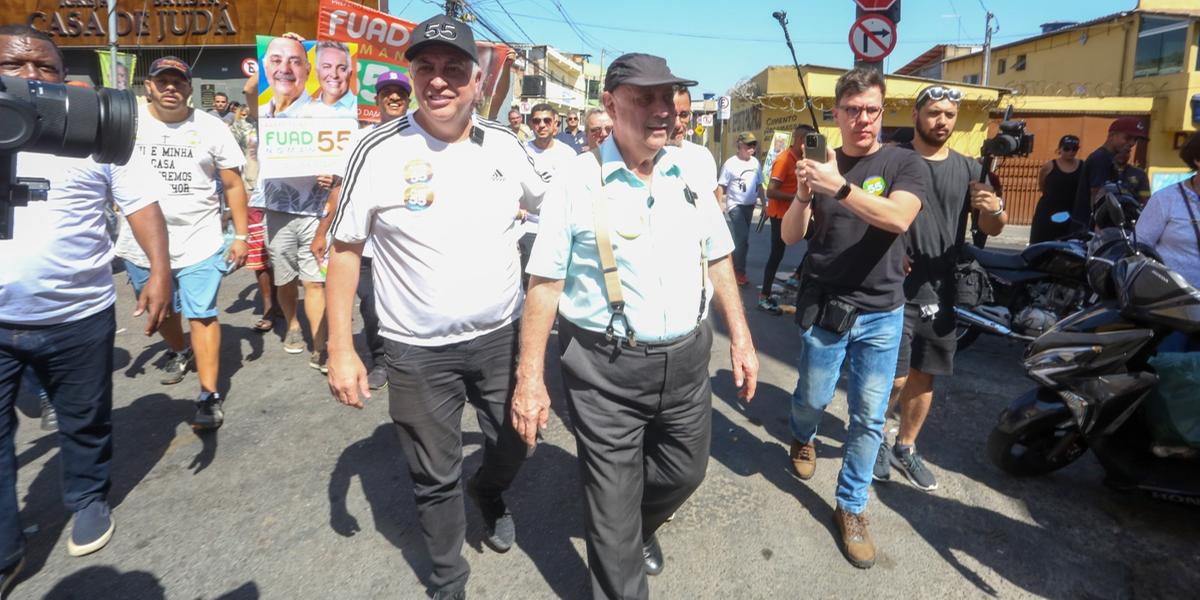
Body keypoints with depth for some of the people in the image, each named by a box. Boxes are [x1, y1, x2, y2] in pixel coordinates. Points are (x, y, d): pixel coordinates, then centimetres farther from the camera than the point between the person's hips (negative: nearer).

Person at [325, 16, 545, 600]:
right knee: (434, 480, 13)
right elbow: (344, 249, -5)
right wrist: (340, 348, -9)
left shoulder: (504, 145, -2)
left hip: (502, 335, 3)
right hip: (418, 351, -2)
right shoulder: (378, 151, -11)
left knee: (513, 448, 20)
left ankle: (488, 492, 56)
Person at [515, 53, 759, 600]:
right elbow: (545, 283, -9)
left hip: (686, 359, 5)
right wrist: (530, 378, -11)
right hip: (604, 367, -4)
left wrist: (740, 338, 8)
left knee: (685, 472, 22)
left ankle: (643, 528, 55)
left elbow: (717, 261, 11)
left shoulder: (692, 172, 4)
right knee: (612, 509, 8)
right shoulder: (577, 181, -10)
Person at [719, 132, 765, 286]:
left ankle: (736, 266, 27)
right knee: (743, 238, -13)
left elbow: (759, 186, 14)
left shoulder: (755, 162, 7)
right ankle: (739, 271, -1)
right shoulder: (730, 163, -9)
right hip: (735, 205, -6)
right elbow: (721, 188, -9)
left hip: (750, 205, 6)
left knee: (741, 238, 14)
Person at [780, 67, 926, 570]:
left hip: (882, 314, 0)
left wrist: (840, 188, -36)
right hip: (823, 308, 0)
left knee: (869, 418, 5)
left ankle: (851, 507, 23)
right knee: (813, 398, 11)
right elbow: (790, 236, -6)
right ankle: (802, 439, 47)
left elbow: (898, 218, -23)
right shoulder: (822, 164, 0)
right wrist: (803, 196, -25)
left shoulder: (904, 164, -3)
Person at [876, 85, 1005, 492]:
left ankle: (905, 447, 31)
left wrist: (995, 208, -14)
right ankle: (875, 438, 22)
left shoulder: (968, 169, 10)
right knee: (895, 377, -4)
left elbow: (992, 229, 8)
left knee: (924, 375, 13)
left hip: (941, 291, 5)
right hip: (895, 287, -5)